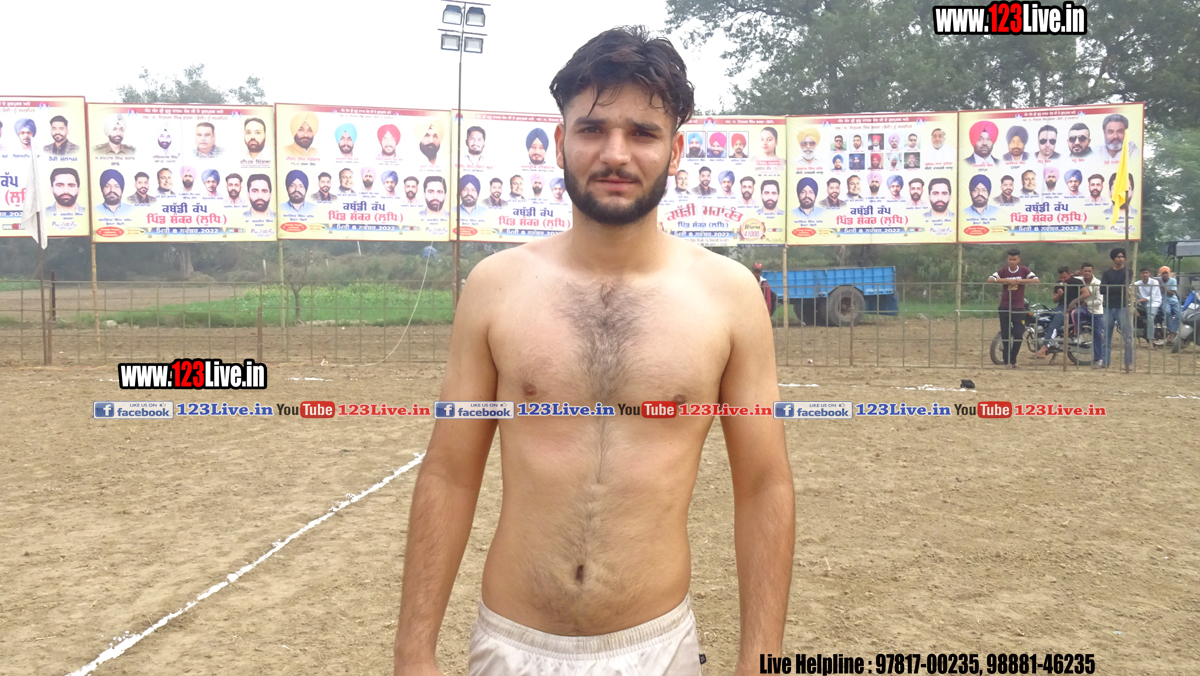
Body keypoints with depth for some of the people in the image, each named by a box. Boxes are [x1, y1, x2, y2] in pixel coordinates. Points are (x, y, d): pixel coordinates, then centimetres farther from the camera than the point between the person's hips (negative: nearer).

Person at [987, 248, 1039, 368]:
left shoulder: (1024, 270, 0)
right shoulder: (1003, 270, 0)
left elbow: (1036, 280, -11)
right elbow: (990, 279, -12)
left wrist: (1019, 281, -17)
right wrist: (1006, 280, -19)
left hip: (1019, 308, 0)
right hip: (1004, 307, 0)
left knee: (1019, 335, -3)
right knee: (1005, 335, 1)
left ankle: (1013, 359, 13)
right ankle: (1007, 360, 11)